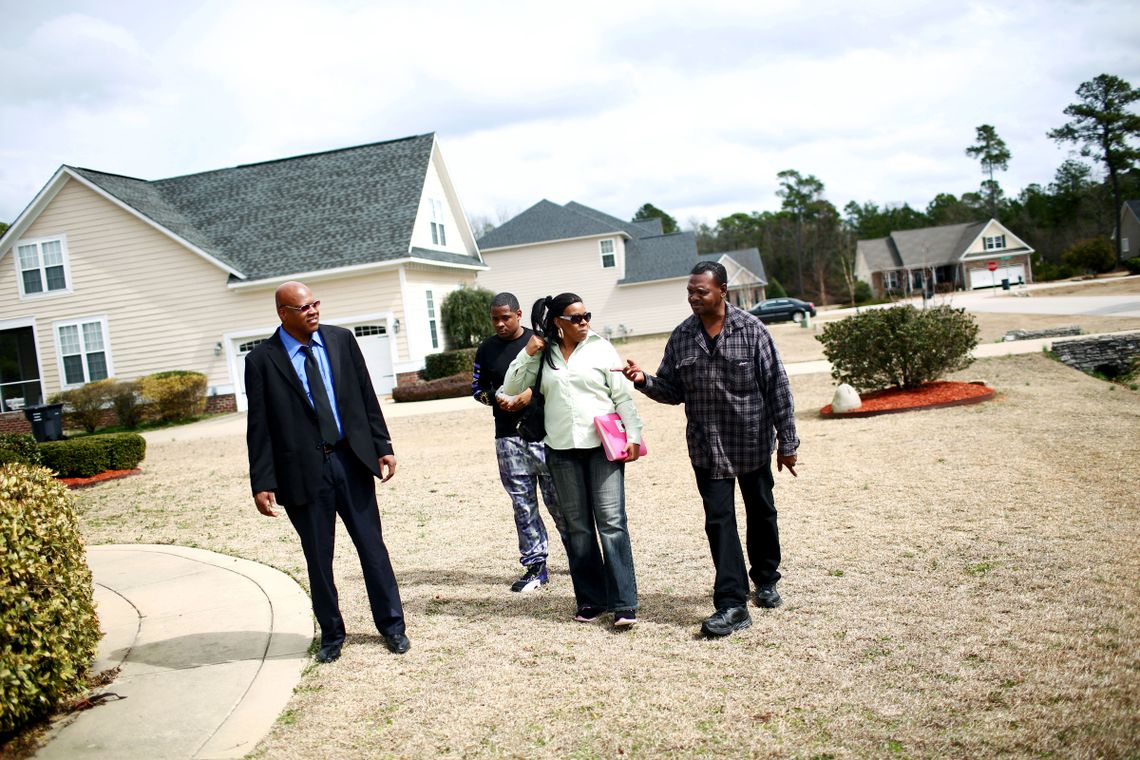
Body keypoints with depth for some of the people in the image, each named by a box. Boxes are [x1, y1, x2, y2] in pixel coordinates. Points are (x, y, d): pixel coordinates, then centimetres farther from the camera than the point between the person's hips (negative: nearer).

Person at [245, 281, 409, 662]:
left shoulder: (341, 340, 4)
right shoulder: (262, 360, -4)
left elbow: (367, 397, 7)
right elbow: (259, 428, -4)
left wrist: (383, 446, 3)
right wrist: (262, 483, -8)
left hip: (351, 460, 2)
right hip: (303, 470, -2)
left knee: (372, 547, 8)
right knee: (318, 559, 9)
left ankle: (391, 625, 23)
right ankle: (331, 634, 27)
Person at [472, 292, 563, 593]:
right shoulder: (486, 349, 11)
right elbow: (477, 388, 17)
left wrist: (531, 393, -14)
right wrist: (495, 399, -4)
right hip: (508, 436, 3)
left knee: (557, 498, 0)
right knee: (522, 503, 4)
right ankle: (535, 565, 12)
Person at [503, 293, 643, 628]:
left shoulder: (600, 347, 1)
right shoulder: (543, 354, 7)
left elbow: (623, 396, 0)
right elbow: (512, 388, 9)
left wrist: (633, 435, -7)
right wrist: (527, 354, -4)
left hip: (603, 446, -3)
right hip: (562, 450, 3)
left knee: (611, 522, -8)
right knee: (576, 527, 8)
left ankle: (624, 603, -6)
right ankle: (590, 600, 18)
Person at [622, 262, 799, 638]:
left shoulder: (751, 330, -9)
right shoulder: (681, 336, 0)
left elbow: (777, 387, -7)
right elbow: (672, 390, 6)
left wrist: (787, 441, -7)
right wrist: (644, 381, -15)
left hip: (752, 442, -1)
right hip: (707, 447, 1)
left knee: (761, 513, 16)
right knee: (719, 521, -4)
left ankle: (765, 579, 39)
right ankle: (732, 605, 0)